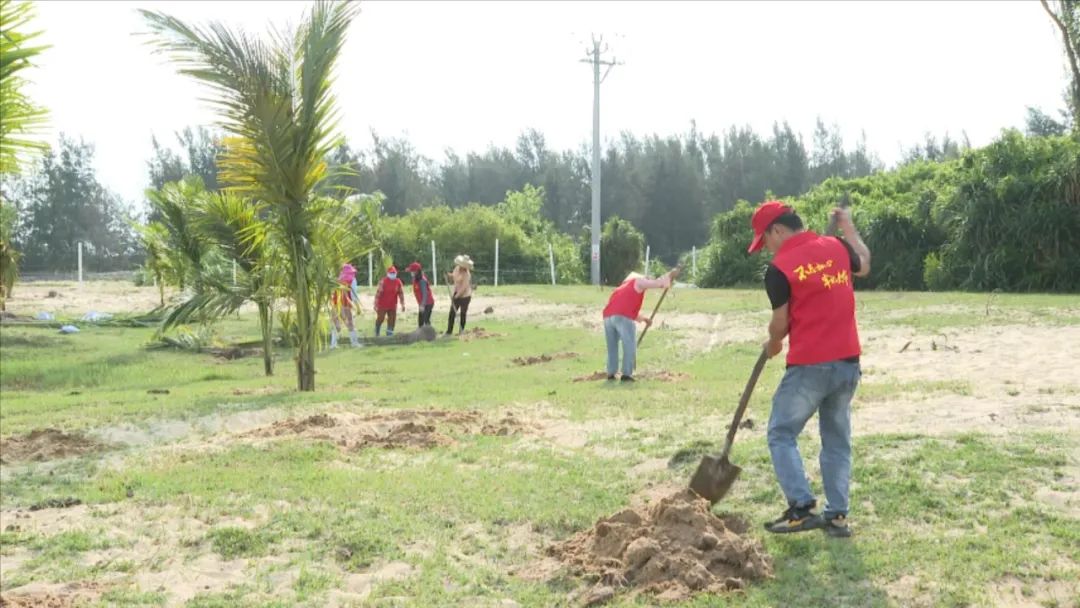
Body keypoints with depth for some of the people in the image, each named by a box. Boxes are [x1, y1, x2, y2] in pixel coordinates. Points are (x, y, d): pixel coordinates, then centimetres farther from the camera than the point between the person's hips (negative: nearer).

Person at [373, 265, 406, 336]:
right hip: (382, 305, -4)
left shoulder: (398, 282, 0)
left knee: (392, 320, 4)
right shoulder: (383, 281, -14)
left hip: (392, 306, 4)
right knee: (380, 319, 5)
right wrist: (375, 305, -16)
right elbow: (378, 293, -14)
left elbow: (401, 293, 7)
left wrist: (403, 305, 5)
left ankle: (389, 334, 13)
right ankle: (376, 334, 24)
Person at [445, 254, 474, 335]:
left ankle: (461, 330, 16)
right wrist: (448, 275, -4)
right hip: (456, 295, 7)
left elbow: (464, 287, -23)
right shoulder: (457, 268, 1)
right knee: (452, 313, 3)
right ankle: (449, 331, 8)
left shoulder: (466, 274, -21)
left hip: (464, 296, -7)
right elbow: (453, 277, 18)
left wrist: (456, 296, -22)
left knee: (463, 314, 4)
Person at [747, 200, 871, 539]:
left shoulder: (779, 268, -11)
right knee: (837, 440, 14)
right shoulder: (837, 247, 6)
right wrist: (848, 228, 41)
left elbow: (780, 323, -5)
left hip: (809, 366, -6)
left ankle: (802, 508, -3)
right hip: (848, 362, 6)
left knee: (782, 434, 6)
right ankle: (837, 514, 14)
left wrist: (773, 345, 17)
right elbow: (864, 266, 28)